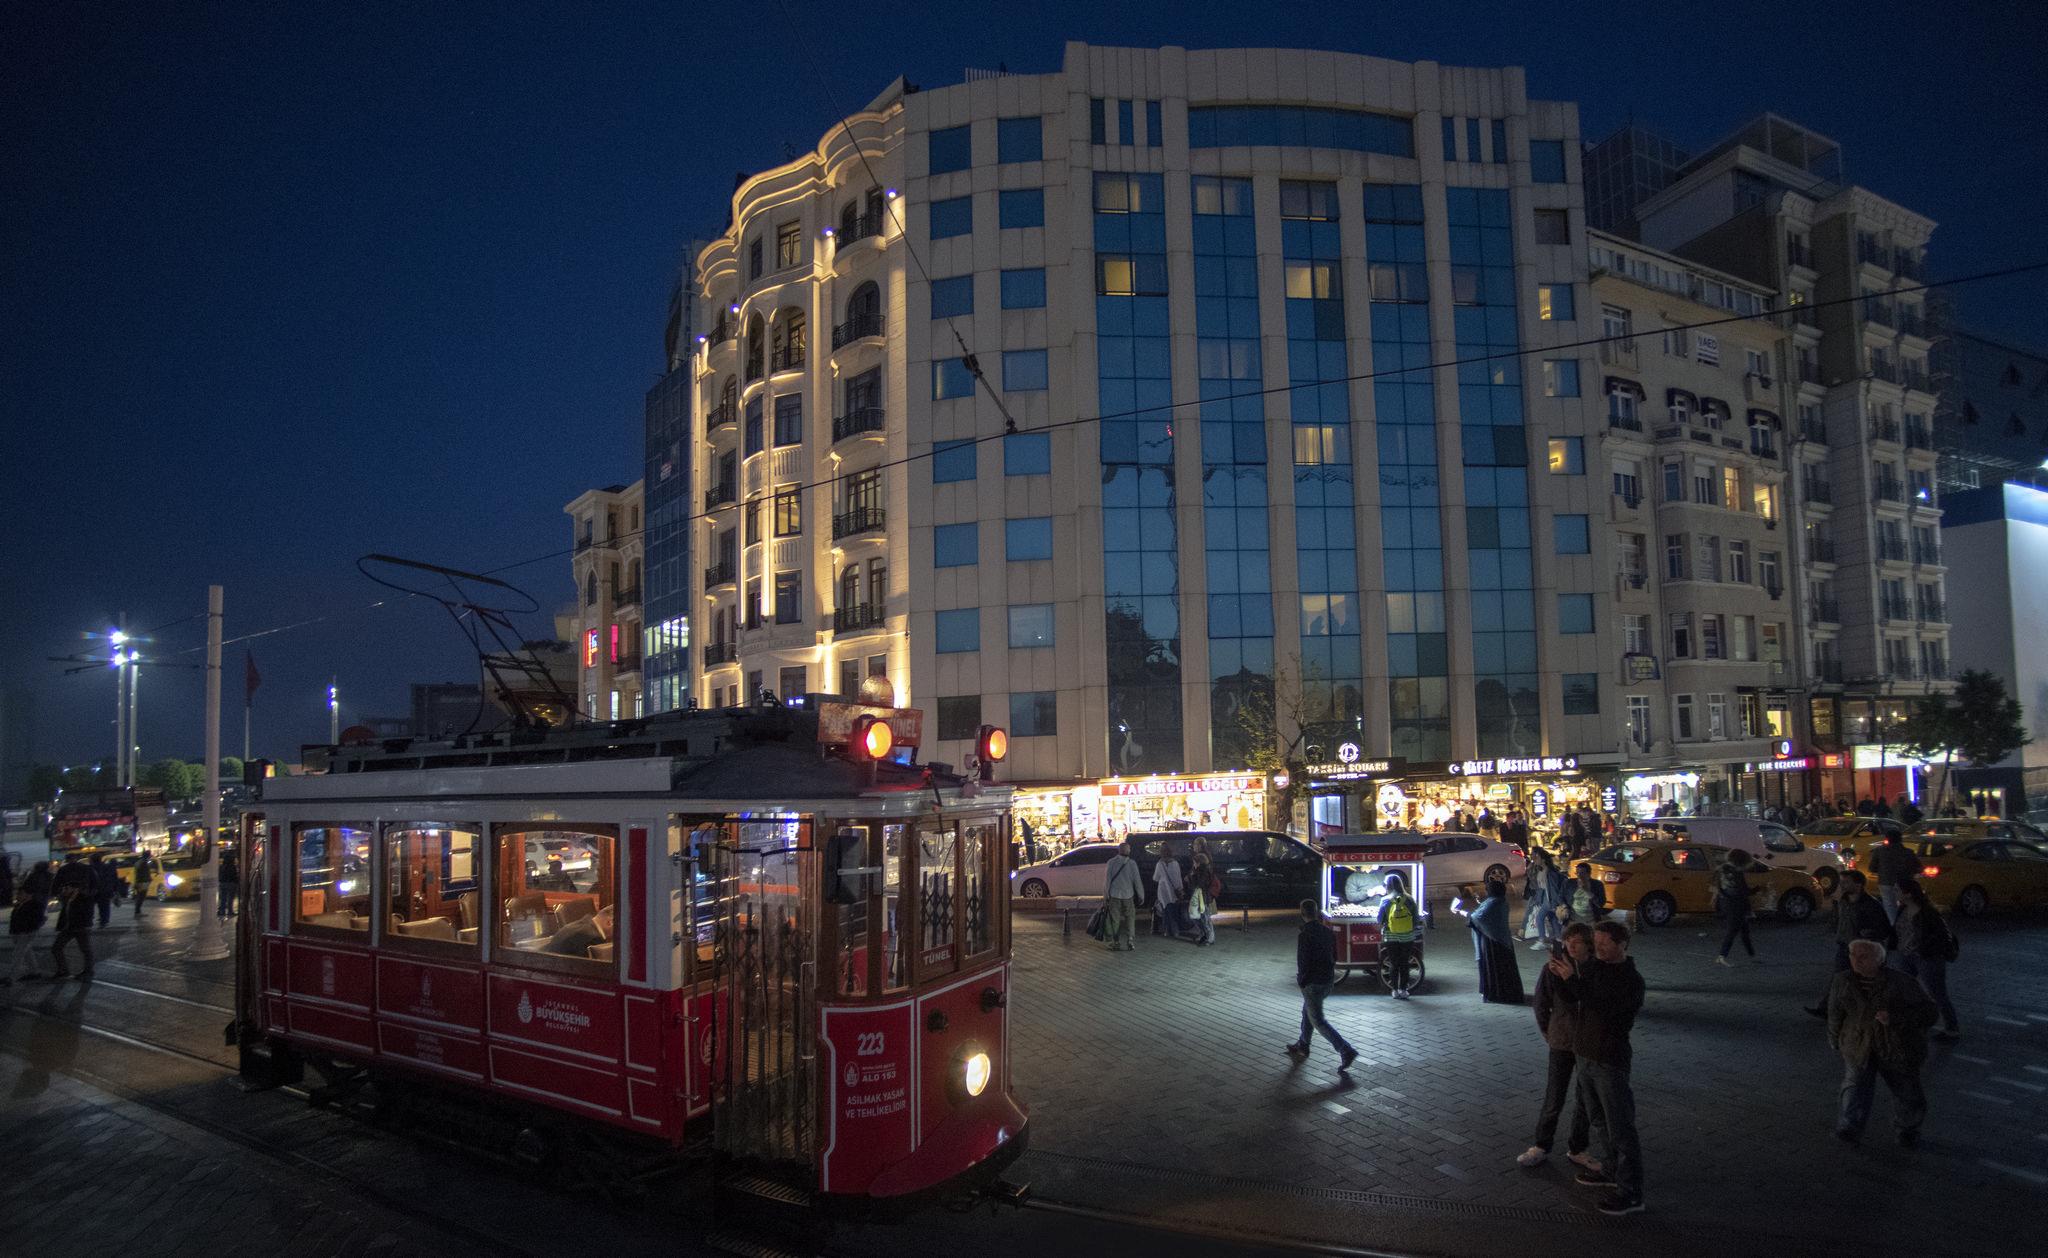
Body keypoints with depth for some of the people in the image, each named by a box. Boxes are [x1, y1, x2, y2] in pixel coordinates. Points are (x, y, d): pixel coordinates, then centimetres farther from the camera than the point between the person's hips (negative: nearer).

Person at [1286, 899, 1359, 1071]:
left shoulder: (1304, 935, -20)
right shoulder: (1327, 931, 3)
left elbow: (1303, 961, -20)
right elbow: (1334, 956, 10)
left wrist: (1301, 981, -6)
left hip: (1313, 983, -8)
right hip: (1328, 980, 8)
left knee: (1318, 1020, -1)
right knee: (1307, 1011, 26)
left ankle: (1346, 1051, -11)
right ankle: (1302, 1045, 37)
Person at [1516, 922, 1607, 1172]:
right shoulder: (1554, 968, -11)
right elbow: (1541, 1003, 0)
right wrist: (1547, 1033, 2)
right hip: (1561, 1043, -1)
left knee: (1587, 1098, 12)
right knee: (1554, 1098, 6)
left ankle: (1577, 1149, 28)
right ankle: (1541, 1146, 22)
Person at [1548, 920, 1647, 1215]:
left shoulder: (1631, 980, -18)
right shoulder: (1592, 967, 3)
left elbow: (1605, 1007, -30)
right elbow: (1570, 1002, 3)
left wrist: (1573, 979, -35)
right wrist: (1558, 977, -14)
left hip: (1611, 1063, -7)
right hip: (1584, 1056, 8)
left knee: (1621, 1128, 0)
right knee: (1601, 1121, 22)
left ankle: (1631, 1193, 7)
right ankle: (1612, 1170, 38)